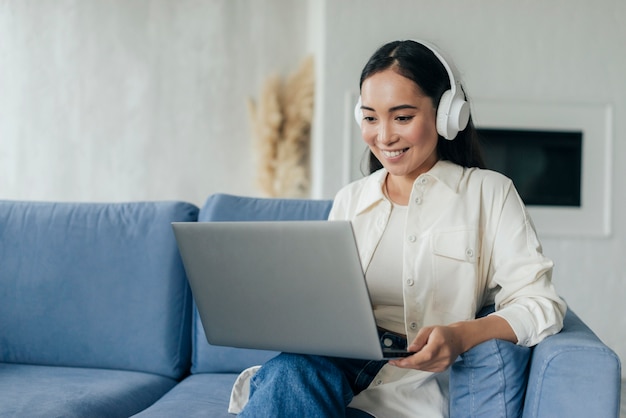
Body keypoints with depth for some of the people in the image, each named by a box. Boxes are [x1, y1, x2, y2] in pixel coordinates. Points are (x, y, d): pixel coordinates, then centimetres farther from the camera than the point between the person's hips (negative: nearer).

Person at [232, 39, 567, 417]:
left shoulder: (488, 192, 6)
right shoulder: (350, 200, 18)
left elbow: (541, 304, -5)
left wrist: (461, 336, -25)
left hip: (443, 383, 1)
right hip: (351, 370, -1)